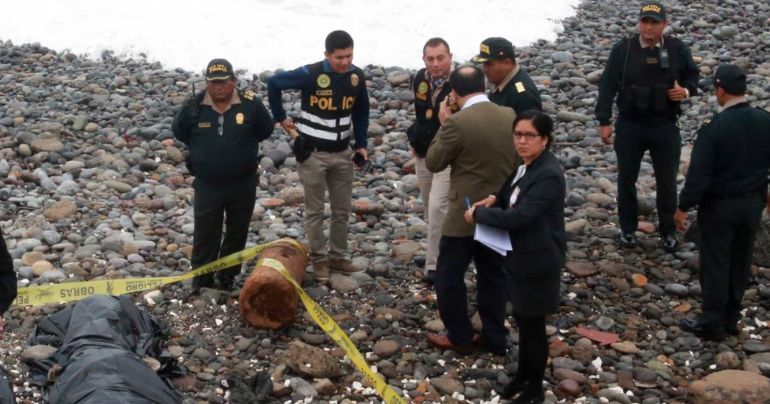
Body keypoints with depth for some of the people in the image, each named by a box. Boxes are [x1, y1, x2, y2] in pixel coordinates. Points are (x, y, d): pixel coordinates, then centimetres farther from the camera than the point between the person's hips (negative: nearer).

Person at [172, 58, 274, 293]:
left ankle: (228, 275, 32)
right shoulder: (194, 107, -10)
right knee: (205, 234, 7)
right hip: (207, 185, 0)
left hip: (243, 184, 1)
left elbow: (265, 131, 1)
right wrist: (202, 149, 6)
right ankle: (202, 279, 19)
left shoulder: (251, 104, -12)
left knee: (237, 232, 15)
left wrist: (243, 147, 3)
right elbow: (179, 133, 7)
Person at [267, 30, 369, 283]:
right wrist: (281, 118, -3)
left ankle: (338, 256, 26)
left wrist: (361, 144, 5)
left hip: (342, 152, 4)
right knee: (315, 210, 6)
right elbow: (274, 83, -9)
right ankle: (319, 260, 18)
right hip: (313, 152, -4)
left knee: (342, 209, 12)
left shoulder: (357, 77, -3)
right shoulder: (311, 74, -18)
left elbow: (361, 112, 10)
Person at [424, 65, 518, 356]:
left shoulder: (457, 123, -20)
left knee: (449, 275, 11)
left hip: (466, 214, -6)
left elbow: (433, 163, -8)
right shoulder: (510, 116, -1)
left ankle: (459, 337, 19)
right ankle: (494, 337, 25)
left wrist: (443, 124, 0)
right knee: (494, 275, 17)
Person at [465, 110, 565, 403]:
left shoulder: (548, 175, -26)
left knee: (533, 324, 7)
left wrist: (478, 214, -18)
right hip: (520, 256, 9)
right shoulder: (527, 165, 3)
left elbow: (519, 217, -30)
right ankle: (523, 374, 41)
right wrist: (494, 199, -2)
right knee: (522, 319, 22)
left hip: (537, 260, -9)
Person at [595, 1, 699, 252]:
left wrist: (687, 90, -13)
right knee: (626, 179, 10)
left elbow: (693, 76, 11)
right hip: (629, 126, 0)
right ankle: (628, 229, 26)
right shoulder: (623, 49, -8)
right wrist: (604, 121, -8)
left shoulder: (678, 50, -4)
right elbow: (608, 85, -5)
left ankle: (668, 231, 25)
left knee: (667, 182, 9)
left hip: (665, 127, 0)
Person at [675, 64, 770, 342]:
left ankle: (713, 324, 13)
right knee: (740, 262, 17)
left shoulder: (713, 128, -21)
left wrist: (683, 207, -10)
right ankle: (731, 319, 28)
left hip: (719, 205, -5)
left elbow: (699, 175, -20)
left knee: (715, 265, 6)